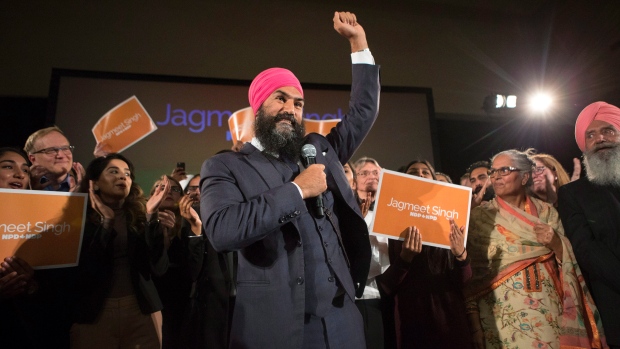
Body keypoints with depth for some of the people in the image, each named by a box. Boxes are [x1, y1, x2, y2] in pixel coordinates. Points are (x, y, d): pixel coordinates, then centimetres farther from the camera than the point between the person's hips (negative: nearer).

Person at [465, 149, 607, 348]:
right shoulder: (479, 217, -1)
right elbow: (473, 272, -4)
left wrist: (556, 243, -13)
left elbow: (571, 262, 7)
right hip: (504, 313, -2)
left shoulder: (546, 212, 6)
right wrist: (474, 323, -8)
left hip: (548, 309, 2)